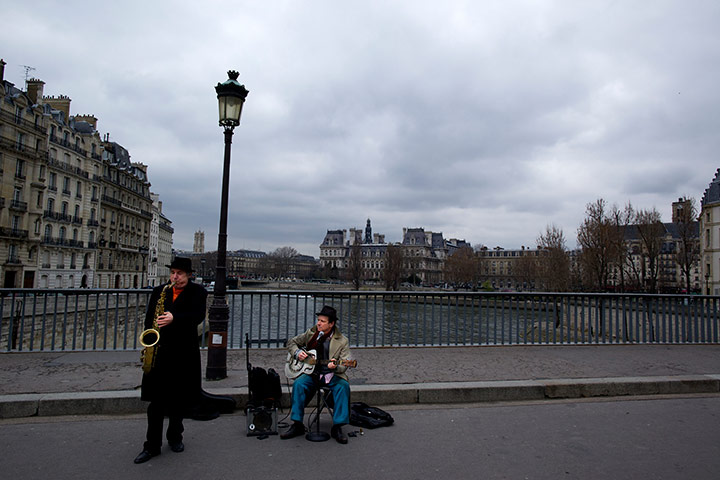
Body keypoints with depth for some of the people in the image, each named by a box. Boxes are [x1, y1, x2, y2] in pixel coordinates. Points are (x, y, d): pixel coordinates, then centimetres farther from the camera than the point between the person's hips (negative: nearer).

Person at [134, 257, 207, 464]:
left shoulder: (197, 292, 0)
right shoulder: (159, 291, 9)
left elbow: (198, 315, -15)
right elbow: (149, 318, 10)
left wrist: (174, 319, -29)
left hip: (184, 353, -1)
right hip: (159, 351, 2)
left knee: (180, 399, 10)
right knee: (156, 400, 3)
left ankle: (175, 437, 29)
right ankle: (152, 445, 12)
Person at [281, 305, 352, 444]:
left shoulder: (342, 341, -5)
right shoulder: (311, 333, 5)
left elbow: (344, 365, -8)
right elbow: (291, 342, 18)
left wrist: (335, 367, -32)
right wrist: (297, 352, -4)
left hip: (332, 376, -2)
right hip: (312, 373, 2)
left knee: (343, 386, -31)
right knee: (298, 384, -27)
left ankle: (337, 427, -21)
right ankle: (297, 425, -14)